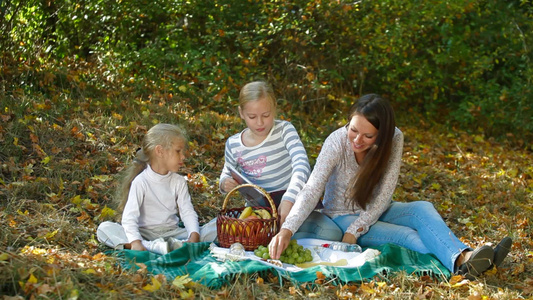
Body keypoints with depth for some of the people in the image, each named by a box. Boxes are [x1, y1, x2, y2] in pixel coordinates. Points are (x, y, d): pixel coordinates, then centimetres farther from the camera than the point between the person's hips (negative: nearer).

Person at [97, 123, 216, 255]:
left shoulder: (179, 182, 5)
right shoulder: (141, 181, -9)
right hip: (145, 233, -3)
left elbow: (188, 212, -4)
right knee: (104, 228, -28)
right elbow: (129, 216, -18)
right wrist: (135, 241, -35)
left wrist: (194, 236, -25)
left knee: (212, 234, -18)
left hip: (171, 232, 3)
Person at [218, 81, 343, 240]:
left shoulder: (284, 130, -7)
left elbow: (301, 166, -21)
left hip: (291, 203, -1)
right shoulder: (233, 144, 2)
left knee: (332, 233, -29)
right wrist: (224, 183, -6)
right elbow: (227, 173, 21)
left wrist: (289, 199, -38)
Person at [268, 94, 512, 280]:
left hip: (375, 211, 3)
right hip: (343, 215, -3)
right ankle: (458, 263, -46)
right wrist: (286, 230, -47)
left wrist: (355, 232, -26)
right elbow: (312, 191, -33)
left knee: (422, 209, -28)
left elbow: (384, 195, -17)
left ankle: (463, 258, -49)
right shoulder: (337, 142, -24)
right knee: (408, 236, -28)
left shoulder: (393, 139, -17)